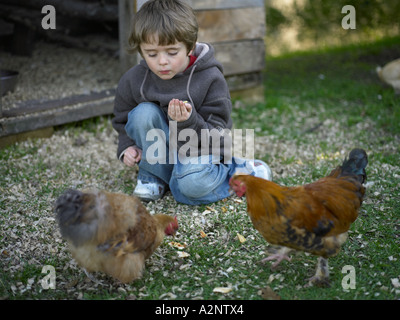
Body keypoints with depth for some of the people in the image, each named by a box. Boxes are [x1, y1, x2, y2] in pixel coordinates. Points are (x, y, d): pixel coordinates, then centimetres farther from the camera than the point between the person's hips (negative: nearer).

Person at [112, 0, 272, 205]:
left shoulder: (210, 80, -17)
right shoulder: (133, 81, -8)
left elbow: (214, 138, -17)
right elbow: (122, 121, 11)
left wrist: (188, 121, -37)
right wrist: (127, 147, -8)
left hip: (200, 153, -3)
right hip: (160, 156, 3)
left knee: (191, 184, -36)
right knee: (144, 113, -25)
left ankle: (235, 172, -3)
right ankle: (153, 176, -7)